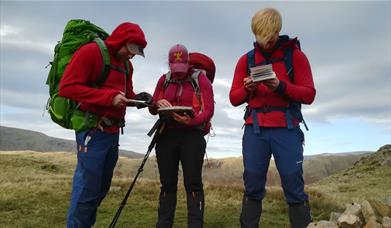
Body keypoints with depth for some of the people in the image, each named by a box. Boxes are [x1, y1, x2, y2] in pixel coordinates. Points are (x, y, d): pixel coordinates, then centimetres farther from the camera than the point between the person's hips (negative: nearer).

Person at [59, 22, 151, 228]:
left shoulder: (126, 64, 15)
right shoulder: (90, 51, -10)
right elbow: (66, 87, -17)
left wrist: (139, 98, -2)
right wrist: (109, 97, -23)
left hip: (112, 132, 8)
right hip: (92, 130, -8)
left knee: (101, 188, 15)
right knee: (87, 188, -3)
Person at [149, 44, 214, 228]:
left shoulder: (200, 78, 1)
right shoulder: (164, 79, 13)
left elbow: (209, 109, -8)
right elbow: (153, 108, 13)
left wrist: (191, 120, -27)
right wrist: (158, 104, -11)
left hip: (192, 135, -3)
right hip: (167, 135, 4)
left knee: (193, 184, -5)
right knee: (167, 184, 7)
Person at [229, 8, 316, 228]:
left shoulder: (296, 55, 6)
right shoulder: (246, 60, 12)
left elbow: (309, 94, -1)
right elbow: (234, 98, 10)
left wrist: (281, 86, -17)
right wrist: (247, 89, -11)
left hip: (286, 130, -2)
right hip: (254, 131, 2)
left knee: (294, 187, -2)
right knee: (252, 187, 4)